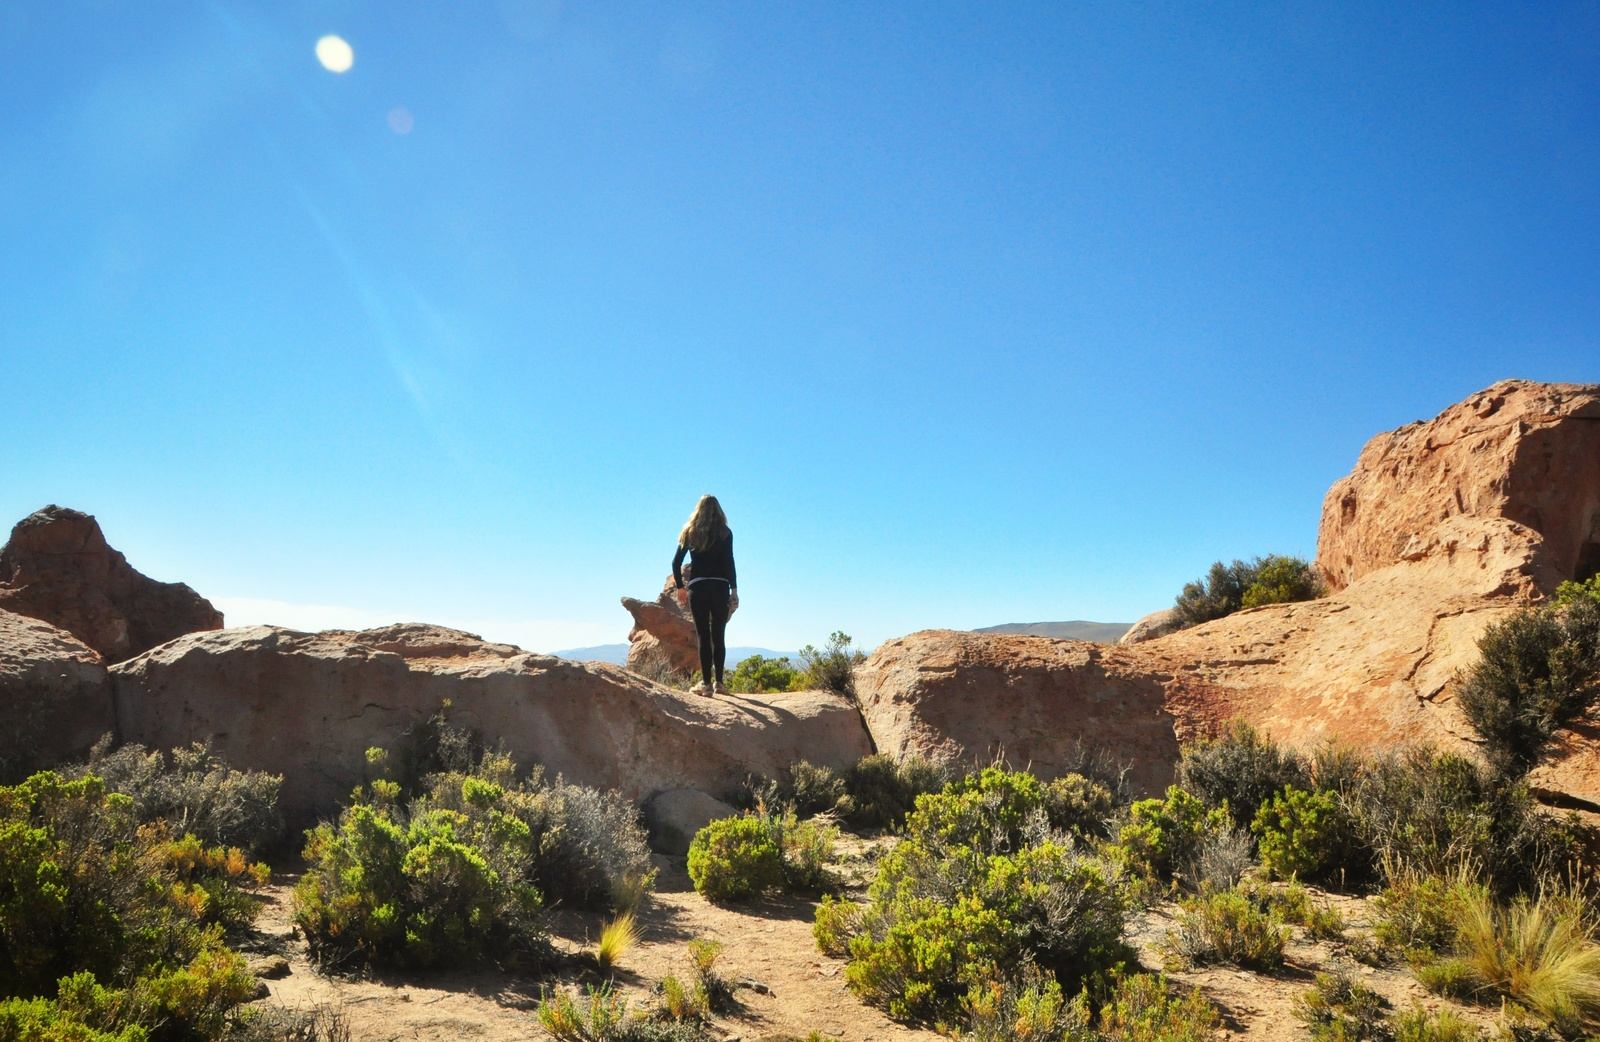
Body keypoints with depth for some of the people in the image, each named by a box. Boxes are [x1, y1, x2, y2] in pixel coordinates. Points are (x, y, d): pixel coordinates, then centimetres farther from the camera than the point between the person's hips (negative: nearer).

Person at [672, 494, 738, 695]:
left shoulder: (690, 532, 10)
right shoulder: (724, 532, 3)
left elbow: (676, 562, 6)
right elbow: (729, 562, -5)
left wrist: (680, 587, 16)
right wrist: (734, 590, -5)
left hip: (697, 588, 1)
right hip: (720, 587, -1)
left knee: (703, 637, 2)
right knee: (718, 636, 6)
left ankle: (706, 682, -2)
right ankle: (718, 682, 4)